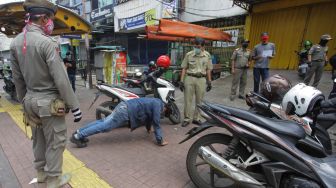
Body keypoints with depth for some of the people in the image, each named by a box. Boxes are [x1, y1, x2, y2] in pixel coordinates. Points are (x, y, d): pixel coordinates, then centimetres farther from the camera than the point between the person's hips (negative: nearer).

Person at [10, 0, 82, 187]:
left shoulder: (15, 42, 5)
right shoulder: (47, 43, -20)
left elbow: (17, 78, 11)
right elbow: (61, 80, -23)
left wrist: (23, 100, 21)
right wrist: (75, 105, -17)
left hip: (30, 100, 8)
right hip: (49, 102, -8)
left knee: (38, 140, 21)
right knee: (55, 142, 7)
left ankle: (41, 173, 39)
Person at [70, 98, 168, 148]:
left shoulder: (154, 102, 21)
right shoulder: (158, 104, -8)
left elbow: (148, 115, 36)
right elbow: (156, 123, -12)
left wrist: (148, 128, 48)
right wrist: (160, 140, -6)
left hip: (124, 107, 9)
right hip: (125, 112, -9)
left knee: (103, 122, 11)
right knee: (104, 126, -8)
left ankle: (79, 131, 16)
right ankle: (77, 136, -5)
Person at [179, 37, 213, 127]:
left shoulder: (207, 55, 4)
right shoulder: (189, 54, -1)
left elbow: (208, 69, 9)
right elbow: (184, 68, 1)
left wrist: (209, 82, 6)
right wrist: (181, 81, -4)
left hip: (201, 79, 2)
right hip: (189, 78, -1)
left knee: (200, 100, 9)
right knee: (188, 99, 3)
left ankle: (196, 118, 24)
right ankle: (186, 119, 15)